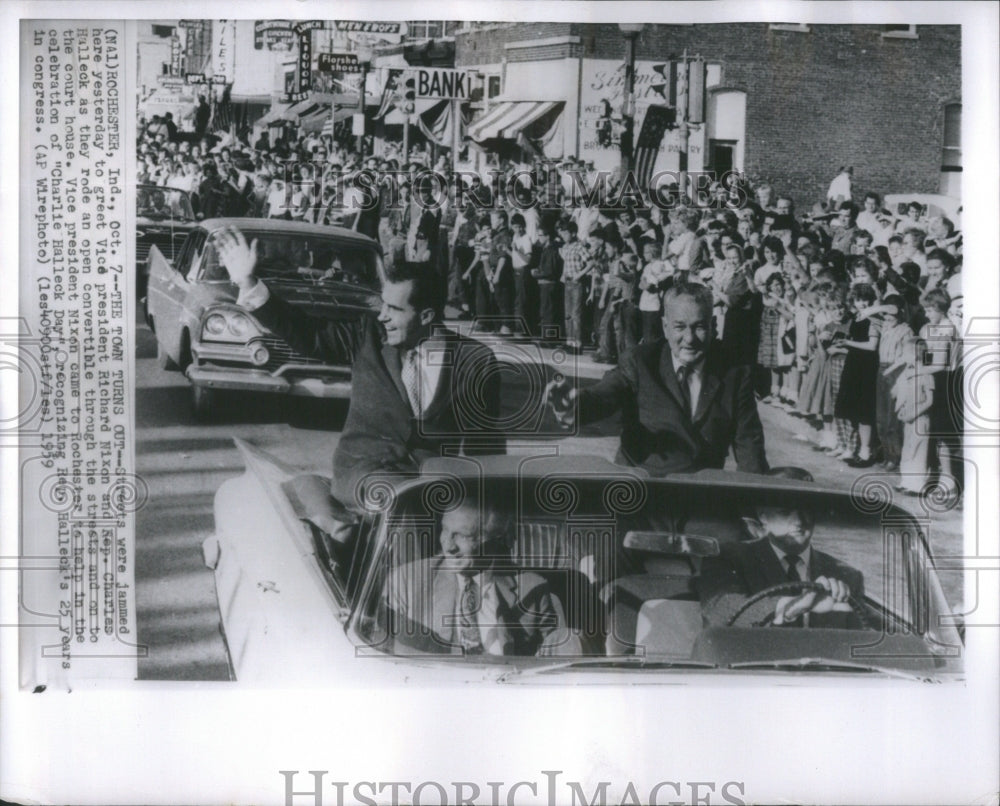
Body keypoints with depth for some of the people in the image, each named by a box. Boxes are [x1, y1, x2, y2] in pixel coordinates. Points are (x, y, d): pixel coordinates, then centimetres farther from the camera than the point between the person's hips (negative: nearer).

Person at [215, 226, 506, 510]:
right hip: (364, 470, -1)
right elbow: (306, 333, 0)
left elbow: (487, 442, 5)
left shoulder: (474, 359, 1)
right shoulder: (368, 337, 4)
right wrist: (247, 283, -8)